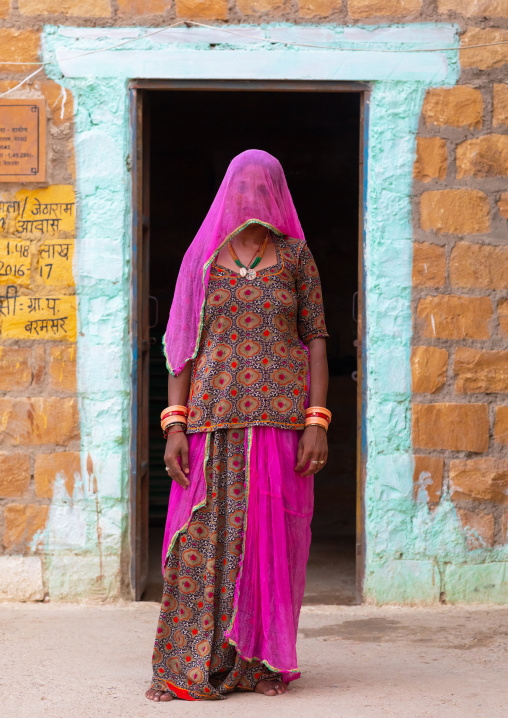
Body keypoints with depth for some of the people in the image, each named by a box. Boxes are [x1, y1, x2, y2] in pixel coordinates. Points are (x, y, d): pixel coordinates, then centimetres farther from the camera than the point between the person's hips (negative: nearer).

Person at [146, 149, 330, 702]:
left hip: (280, 417, 0)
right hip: (214, 419, 0)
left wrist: (317, 422, -6)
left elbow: (316, 340, 4)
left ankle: (264, 662, 11)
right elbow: (182, 346, 6)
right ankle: (193, 667, 3)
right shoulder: (202, 258, 8)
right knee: (204, 539, -3)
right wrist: (174, 425, -3)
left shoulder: (295, 255, 6)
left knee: (272, 537, 1)